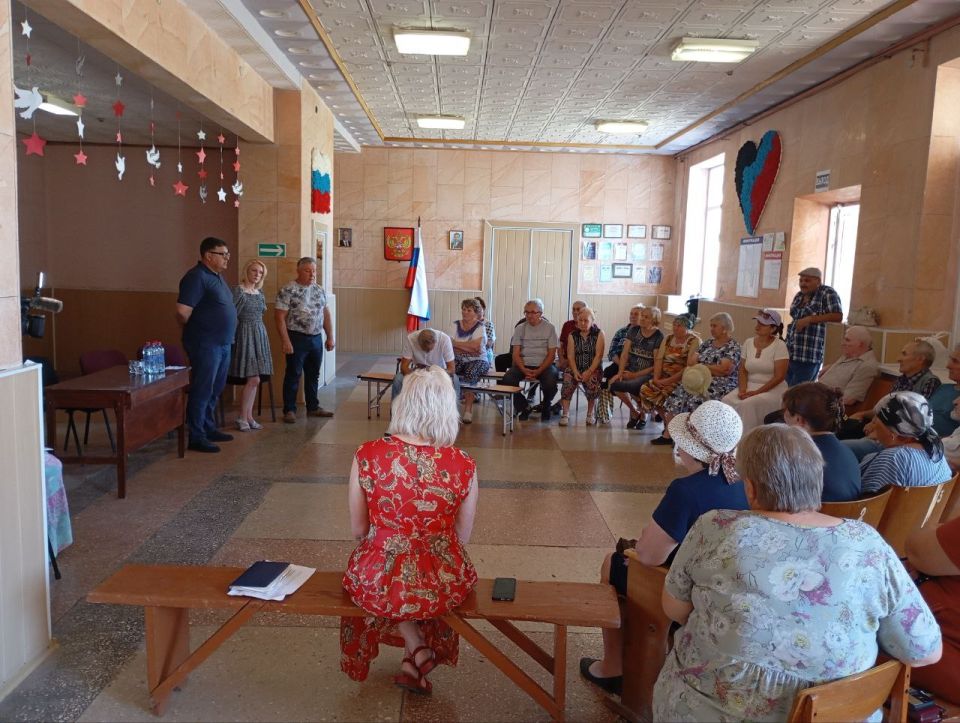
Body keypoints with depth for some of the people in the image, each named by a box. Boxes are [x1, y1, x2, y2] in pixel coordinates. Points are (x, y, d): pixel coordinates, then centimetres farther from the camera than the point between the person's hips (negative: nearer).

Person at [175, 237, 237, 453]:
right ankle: (196, 437, 3)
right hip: (206, 344, -9)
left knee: (215, 390, 16)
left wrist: (228, 338, 13)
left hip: (223, 343, 9)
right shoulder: (197, 277, -15)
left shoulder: (217, 276, 15)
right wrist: (195, 330, -4)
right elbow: (182, 312, -21)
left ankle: (209, 429, 28)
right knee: (202, 391, -4)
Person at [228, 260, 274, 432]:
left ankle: (248, 417, 15)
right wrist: (232, 339, -17)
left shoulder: (259, 293, 13)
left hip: (259, 334, 8)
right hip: (245, 335, -7)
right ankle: (242, 418, 2)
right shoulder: (239, 291, -10)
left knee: (253, 380, 8)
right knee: (253, 379, -10)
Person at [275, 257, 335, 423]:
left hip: (316, 338, 6)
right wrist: (286, 341, -18)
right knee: (293, 375, 1)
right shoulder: (287, 291, -10)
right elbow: (279, 317, -13)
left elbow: (326, 314, 15)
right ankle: (289, 410, 9)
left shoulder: (320, 290, 10)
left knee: (313, 375, 14)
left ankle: (313, 407, 24)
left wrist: (330, 337, 10)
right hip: (297, 339, -6)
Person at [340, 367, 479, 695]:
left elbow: (359, 530, -3)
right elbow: (462, 537, -1)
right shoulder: (464, 465, -14)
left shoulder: (367, 455, -16)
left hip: (378, 583, 0)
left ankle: (416, 648, 27)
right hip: (443, 586, 0)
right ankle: (415, 665, 35)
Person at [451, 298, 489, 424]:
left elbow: (476, 346, -18)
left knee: (470, 373, -35)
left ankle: (468, 410, -30)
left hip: (478, 360, -3)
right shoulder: (456, 325, 10)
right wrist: (469, 349, -13)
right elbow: (451, 346, -1)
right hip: (459, 360, 3)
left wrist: (456, 343, -9)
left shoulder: (480, 327, -1)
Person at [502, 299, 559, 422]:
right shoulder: (520, 328, 8)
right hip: (524, 365, 2)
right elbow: (516, 353, 3)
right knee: (507, 379, -27)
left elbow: (551, 354, -3)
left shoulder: (549, 328, 2)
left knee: (550, 383, -33)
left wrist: (538, 371, -17)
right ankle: (524, 407, 2)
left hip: (544, 365, -2)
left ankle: (546, 406, 6)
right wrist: (524, 370, -16)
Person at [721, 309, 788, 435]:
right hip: (750, 386, 5)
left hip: (772, 389, -5)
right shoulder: (748, 343, 8)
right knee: (727, 401, -23)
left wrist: (756, 392, -18)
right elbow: (743, 370, 9)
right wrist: (742, 389, -9)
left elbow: (779, 376, -13)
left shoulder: (779, 345, -8)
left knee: (747, 404, -32)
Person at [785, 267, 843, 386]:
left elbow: (838, 316, -16)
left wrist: (809, 319, -18)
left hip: (809, 355, -7)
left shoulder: (827, 293, -7)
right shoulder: (799, 295, 15)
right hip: (790, 352, 7)